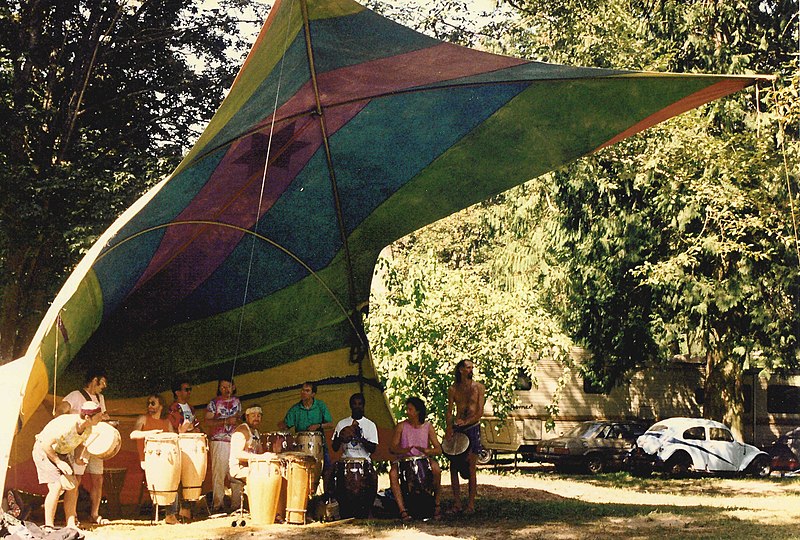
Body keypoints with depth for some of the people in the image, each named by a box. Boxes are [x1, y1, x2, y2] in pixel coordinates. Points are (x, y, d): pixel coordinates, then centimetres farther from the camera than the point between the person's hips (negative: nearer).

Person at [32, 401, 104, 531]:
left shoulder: (88, 429, -9)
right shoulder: (67, 425, -35)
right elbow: (46, 444, -30)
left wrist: (78, 458, -7)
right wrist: (58, 462, -24)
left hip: (62, 453, 8)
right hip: (44, 451, -8)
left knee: (73, 485, -3)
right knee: (56, 486, -19)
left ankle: (71, 525, 2)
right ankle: (48, 527, -11)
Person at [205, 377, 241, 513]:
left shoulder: (237, 402, 15)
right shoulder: (214, 402, 2)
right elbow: (208, 421, -7)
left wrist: (237, 420, 5)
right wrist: (226, 421, -15)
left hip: (235, 442, 4)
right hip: (219, 442, -4)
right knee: (219, 473, -6)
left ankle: (236, 503, 6)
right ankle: (218, 504, -1)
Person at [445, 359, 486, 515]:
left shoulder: (478, 388, 2)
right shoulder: (453, 389, 8)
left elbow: (480, 412, -4)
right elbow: (450, 411, 4)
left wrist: (466, 422, -17)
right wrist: (449, 428, -12)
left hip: (473, 427, -2)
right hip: (457, 428, 3)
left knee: (471, 467, -4)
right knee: (454, 466, -1)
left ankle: (471, 504, 0)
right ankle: (456, 503, 5)